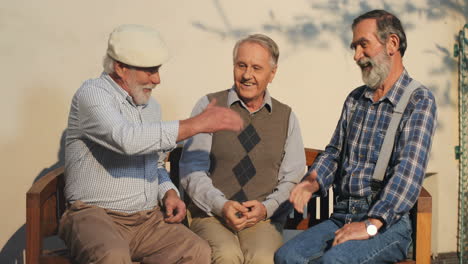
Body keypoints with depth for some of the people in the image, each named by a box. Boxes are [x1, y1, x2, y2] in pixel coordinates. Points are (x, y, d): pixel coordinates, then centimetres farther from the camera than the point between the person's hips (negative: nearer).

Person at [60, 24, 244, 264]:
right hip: (95, 215, -6)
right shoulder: (92, 94, -8)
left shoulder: (151, 106, 15)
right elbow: (127, 139, -28)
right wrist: (196, 124, -24)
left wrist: (169, 192, 4)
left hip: (149, 218, 6)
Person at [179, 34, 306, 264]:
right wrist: (221, 205, -15)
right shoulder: (209, 106, 5)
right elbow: (192, 170, -1)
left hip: (263, 219, 1)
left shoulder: (286, 117, 12)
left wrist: (267, 208, -8)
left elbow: (292, 178, 10)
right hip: (211, 215, -1)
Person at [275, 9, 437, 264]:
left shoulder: (419, 100, -5)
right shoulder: (355, 99, 16)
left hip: (388, 223, -5)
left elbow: (409, 169, -16)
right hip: (341, 219, 5)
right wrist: (313, 182, 1)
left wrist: (372, 224, -25)